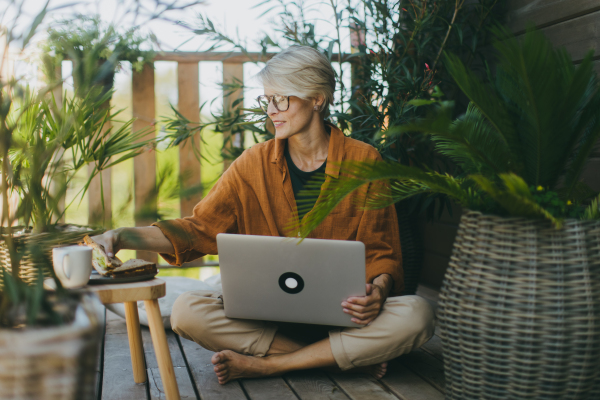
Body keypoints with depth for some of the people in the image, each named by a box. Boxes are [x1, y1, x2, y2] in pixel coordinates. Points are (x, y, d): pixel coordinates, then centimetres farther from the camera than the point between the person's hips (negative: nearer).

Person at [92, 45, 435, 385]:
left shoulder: (363, 161, -1)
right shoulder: (255, 164, 5)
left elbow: (382, 251, 1)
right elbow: (200, 228, 1)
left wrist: (377, 292, -21)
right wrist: (123, 237, -13)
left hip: (345, 314, -1)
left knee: (416, 315, -31)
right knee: (186, 311, -24)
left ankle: (266, 364, -20)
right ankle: (351, 357, -19)